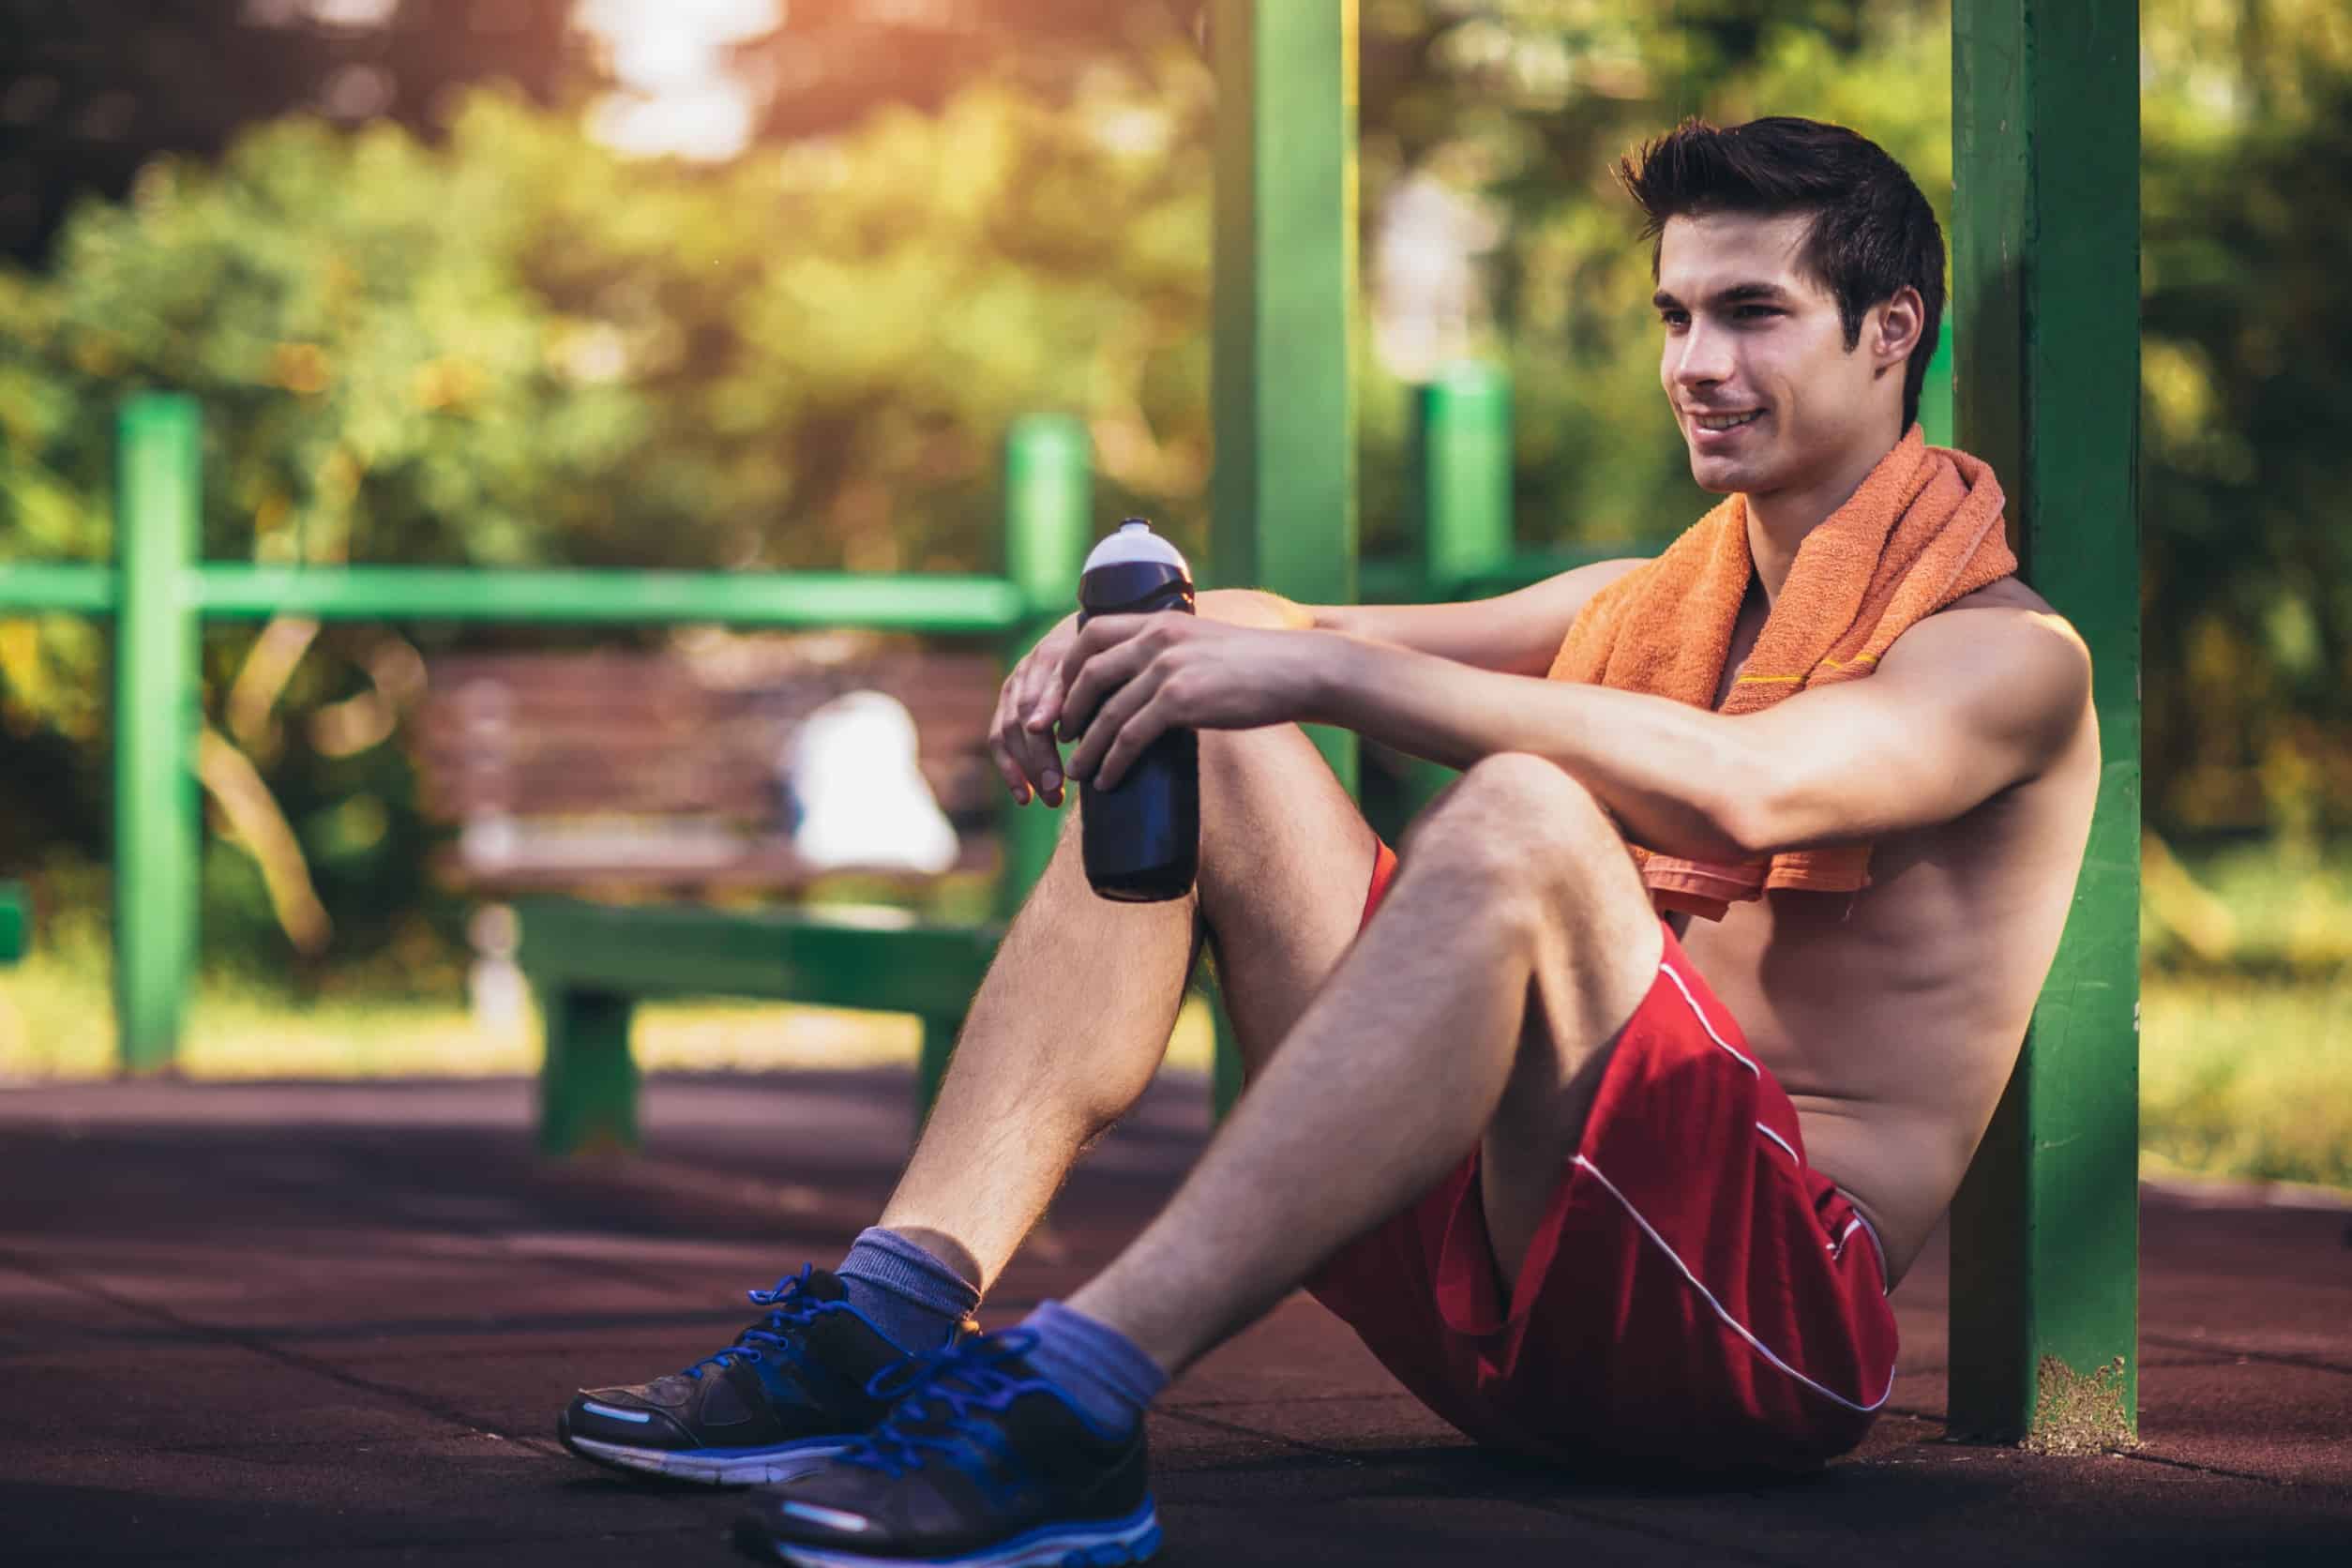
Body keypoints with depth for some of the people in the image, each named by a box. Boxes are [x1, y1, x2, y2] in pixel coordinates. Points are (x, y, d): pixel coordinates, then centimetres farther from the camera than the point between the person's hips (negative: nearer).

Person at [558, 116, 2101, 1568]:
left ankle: (1073, 1402, -41)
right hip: (1501, 1290, 7)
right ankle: (890, 1315, -15)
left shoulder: (2004, 655, -2)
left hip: (1778, 1300, -7)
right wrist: (1134, 630, -11)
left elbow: (1739, 789, -24)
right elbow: (1295, 640, 13)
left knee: (1517, 821, -33)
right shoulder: (1645, 603, 22)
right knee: (1191, 739, 0)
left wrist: (1317, 668, -28)